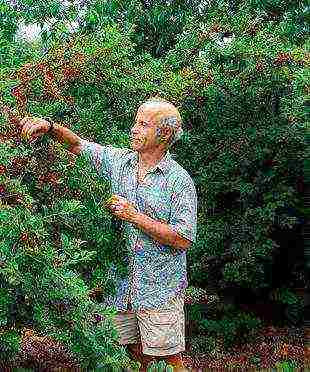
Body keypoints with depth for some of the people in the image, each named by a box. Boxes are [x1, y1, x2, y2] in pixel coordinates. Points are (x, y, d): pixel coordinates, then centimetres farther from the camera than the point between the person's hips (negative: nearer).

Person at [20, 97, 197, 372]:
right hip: (120, 284, 5)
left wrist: (134, 216, -18)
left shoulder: (180, 180, -10)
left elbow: (183, 239, -16)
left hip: (159, 289, -5)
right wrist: (49, 127, -7)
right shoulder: (119, 161, 6)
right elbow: (78, 145, 13)